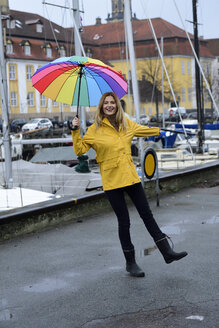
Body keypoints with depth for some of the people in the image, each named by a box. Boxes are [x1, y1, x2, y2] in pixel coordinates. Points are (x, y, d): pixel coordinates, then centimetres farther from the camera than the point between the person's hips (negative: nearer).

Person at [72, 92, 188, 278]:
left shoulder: (126, 124, 9)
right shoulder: (95, 130, -3)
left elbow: (143, 130, 28)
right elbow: (80, 150, -4)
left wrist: (160, 131, 42)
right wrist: (76, 131, -14)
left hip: (131, 177, 4)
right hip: (112, 181, -4)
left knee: (147, 215, 7)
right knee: (124, 222, 0)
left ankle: (167, 252, 13)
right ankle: (130, 263, 13)